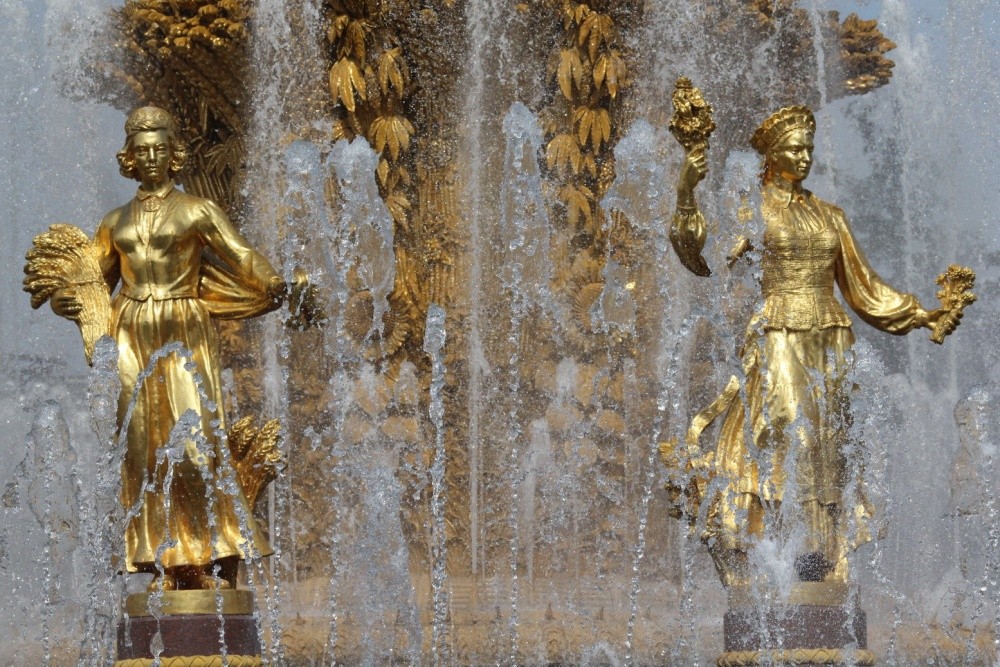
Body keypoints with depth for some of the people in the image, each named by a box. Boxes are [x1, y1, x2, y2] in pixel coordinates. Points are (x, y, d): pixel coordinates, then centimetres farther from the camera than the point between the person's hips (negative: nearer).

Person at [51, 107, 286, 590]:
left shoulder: (197, 212, 4)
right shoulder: (116, 222, 16)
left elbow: (243, 258, -6)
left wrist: (272, 284, -24)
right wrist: (63, 301, -2)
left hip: (182, 333, -4)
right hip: (131, 336, 4)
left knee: (192, 440, -13)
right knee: (144, 449, -2)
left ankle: (215, 563, -9)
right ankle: (165, 567, 0)